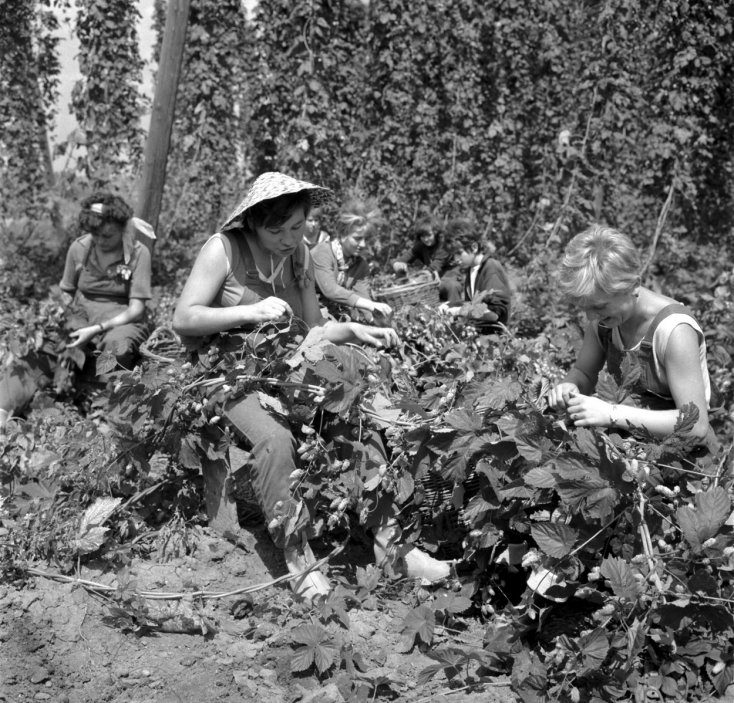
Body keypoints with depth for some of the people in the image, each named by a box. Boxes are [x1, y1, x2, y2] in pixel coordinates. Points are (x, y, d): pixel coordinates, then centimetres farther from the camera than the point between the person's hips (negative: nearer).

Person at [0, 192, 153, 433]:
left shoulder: (138, 253, -9)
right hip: (82, 321, 3)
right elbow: (66, 291, 14)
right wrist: (74, 322, -4)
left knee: (116, 345, -41)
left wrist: (97, 329, -22)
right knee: (39, 354, -25)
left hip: (123, 321, -3)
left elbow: (136, 309, -13)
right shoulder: (79, 248, 1)